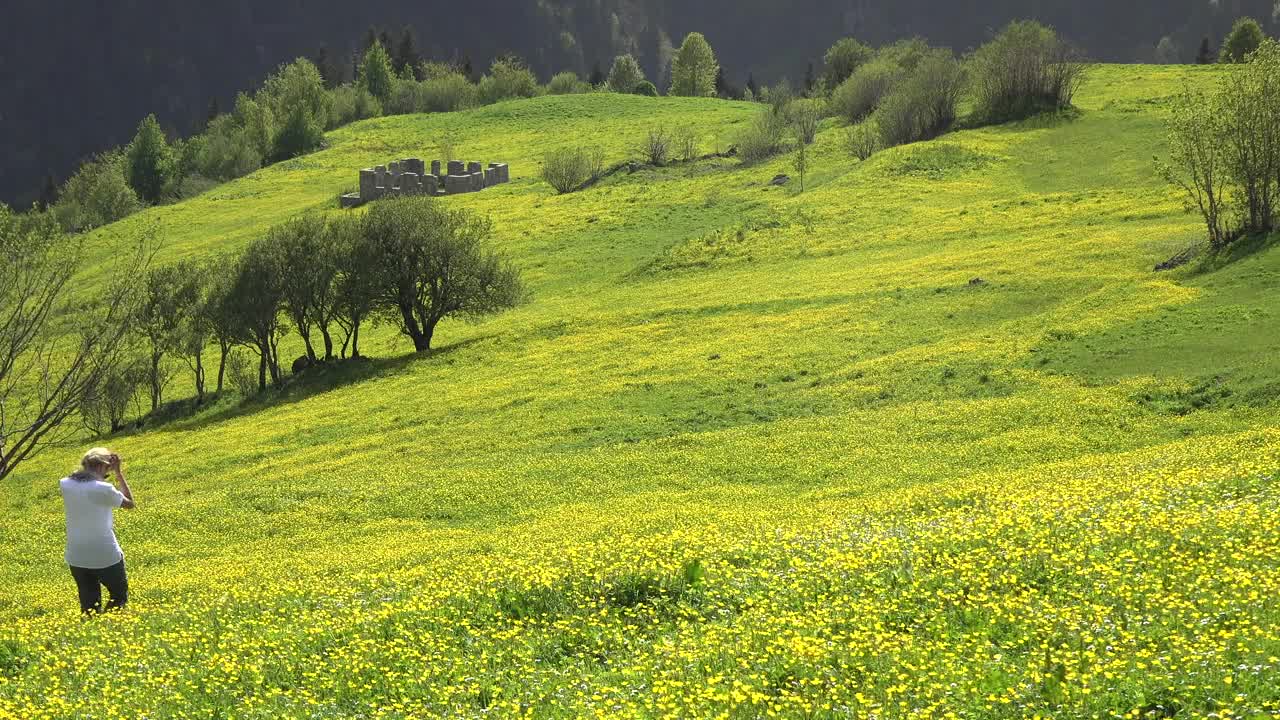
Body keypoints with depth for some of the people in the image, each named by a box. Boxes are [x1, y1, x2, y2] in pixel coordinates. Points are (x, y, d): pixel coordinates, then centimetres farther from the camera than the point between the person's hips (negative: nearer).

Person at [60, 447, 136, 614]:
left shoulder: (65, 485, -3)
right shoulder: (103, 489, -17)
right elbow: (130, 504, 0)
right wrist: (119, 473, 2)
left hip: (76, 558, 5)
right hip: (105, 557, -5)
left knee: (88, 605, 15)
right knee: (120, 596, 16)